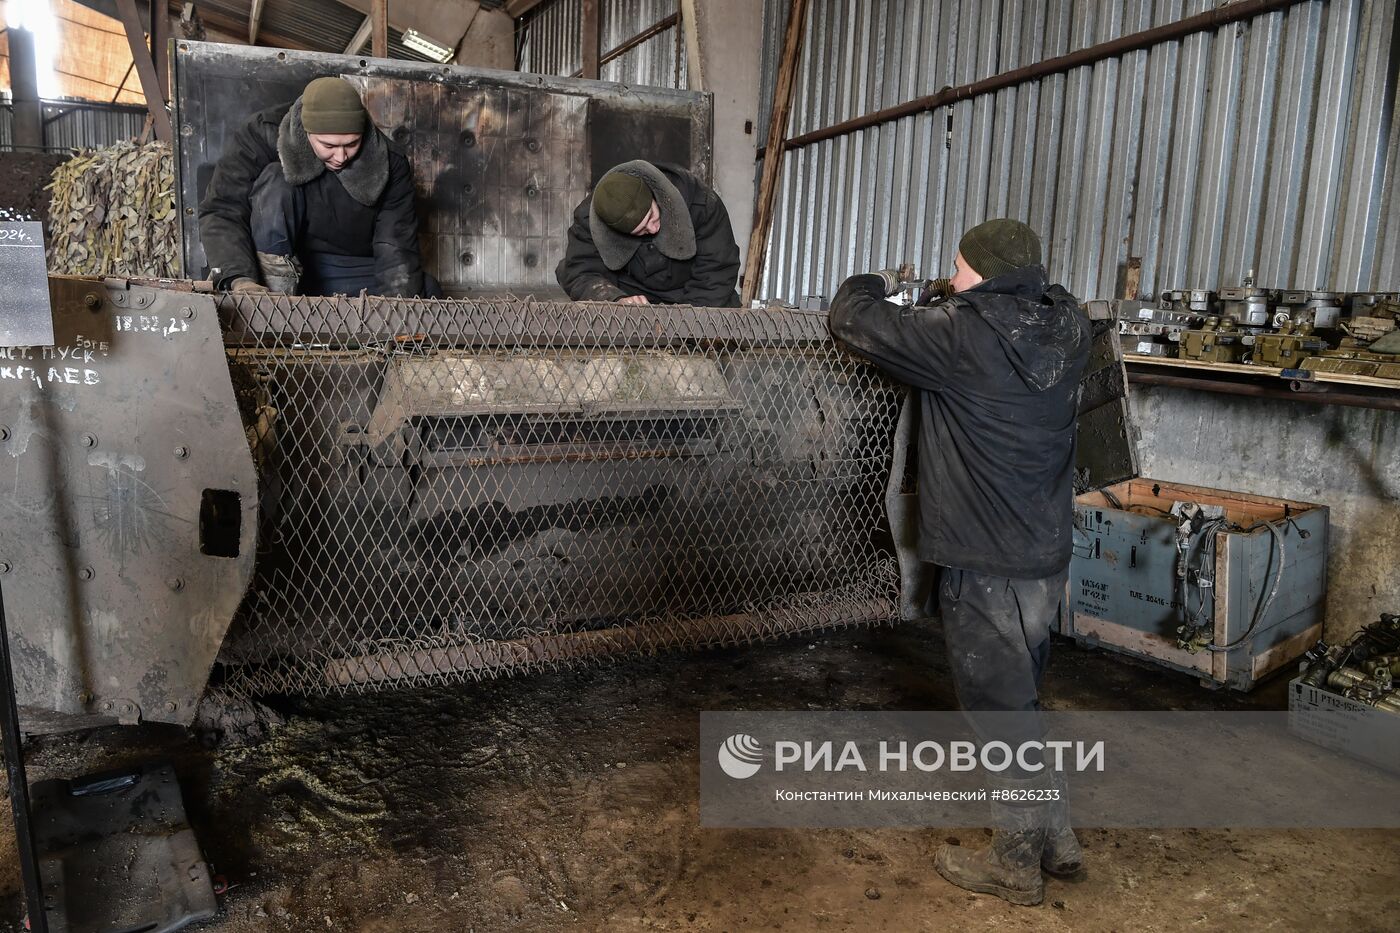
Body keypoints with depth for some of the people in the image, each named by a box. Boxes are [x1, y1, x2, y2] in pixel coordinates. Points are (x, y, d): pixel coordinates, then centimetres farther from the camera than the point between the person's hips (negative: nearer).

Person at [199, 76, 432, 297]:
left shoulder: (389, 164, -12)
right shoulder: (265, 136, -15)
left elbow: (397, 248, -15)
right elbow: (220, 212, -20)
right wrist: (240, 280, -38)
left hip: (354, 272, 2)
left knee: (426, 289, -21)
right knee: (276, 181, -25)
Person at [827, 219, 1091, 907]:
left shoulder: (961, 336, -19)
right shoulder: (1066, 332, 1)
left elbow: (852, 320, -8)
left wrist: (877, 284, 13)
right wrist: (958, 304, 17)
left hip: (986, 566, -8)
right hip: (1047, 557, 8)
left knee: (1001, 711, 6)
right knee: (1015, 702, 22)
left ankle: (1017, 863, 22)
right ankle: (1053, 839, 34)